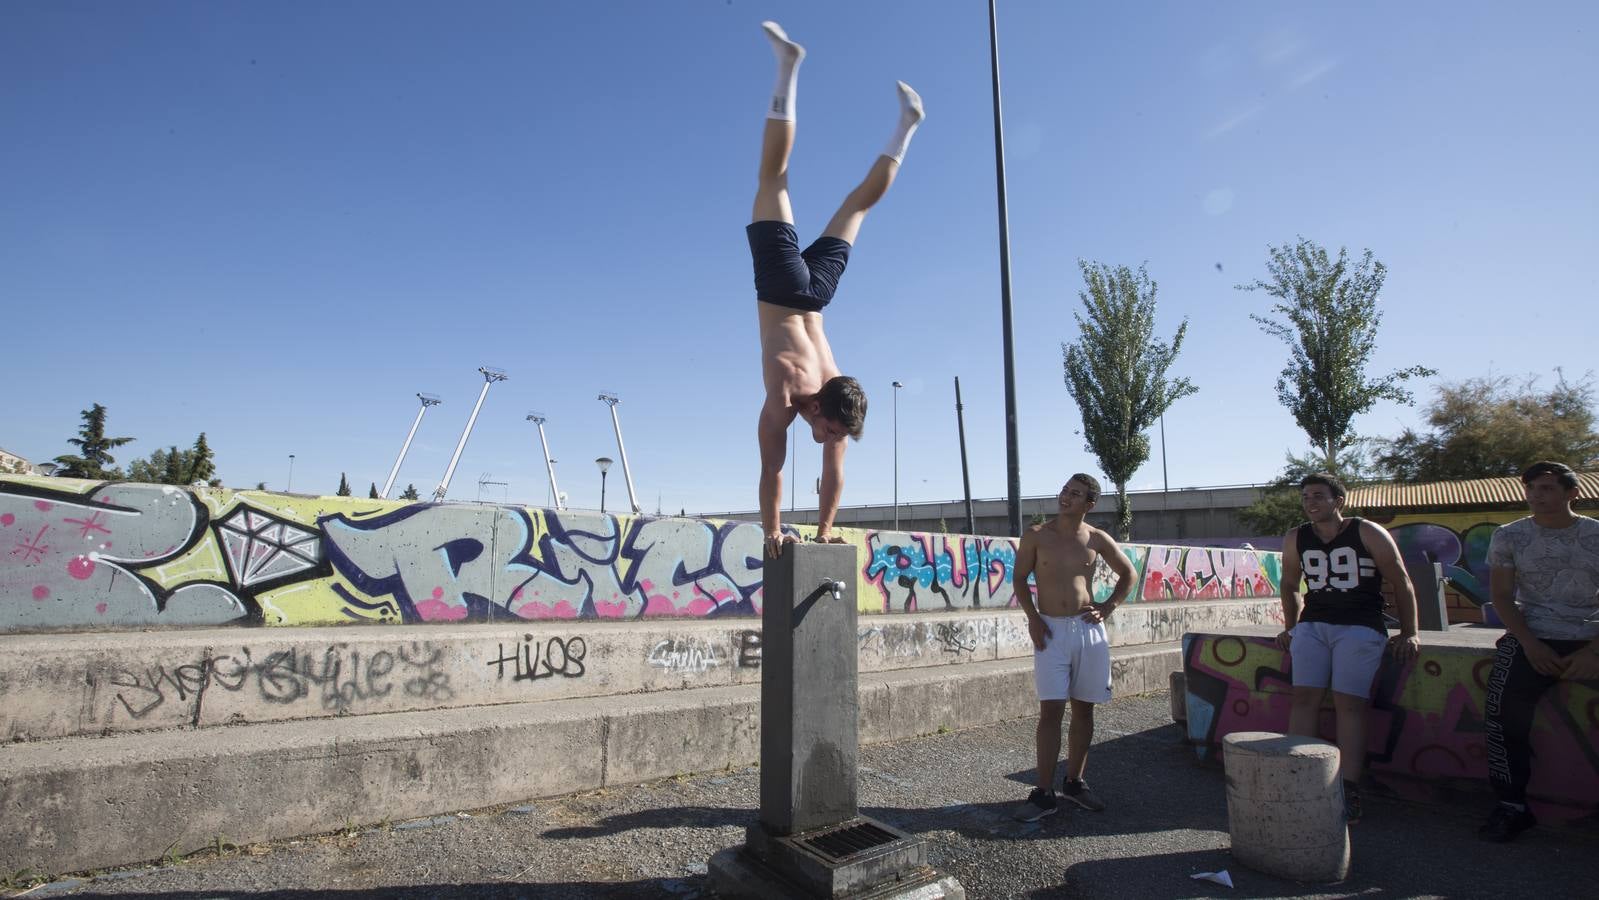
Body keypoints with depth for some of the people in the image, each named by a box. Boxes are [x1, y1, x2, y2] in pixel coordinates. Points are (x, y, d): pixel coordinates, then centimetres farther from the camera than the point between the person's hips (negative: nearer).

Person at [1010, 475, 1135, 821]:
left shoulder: (1097, 540, 3)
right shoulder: (1036, 535, -2)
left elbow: (1128, 575, 16)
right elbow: (1020, 578, 5)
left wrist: (1108, 608, 4)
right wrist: (1032, 617, -6)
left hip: (1088, 629, 3)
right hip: (1051, 630, -2)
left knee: (1083, 709, 9)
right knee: (1051, 711, -6)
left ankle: (1074, 783, 24)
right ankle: (1044, 794, 0)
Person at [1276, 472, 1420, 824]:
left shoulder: (1368, 534, -1)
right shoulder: (1295, 540, 9)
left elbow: (1401, 582, 3)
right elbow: (1289, 585, 22)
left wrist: (1409, 633, -1)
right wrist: (1290, 628, 19)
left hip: (1361, 627, -3)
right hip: (1312, 624, 4)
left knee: (1349, 703, -13)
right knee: (1304, 697, -9)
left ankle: (1349, 792, -11)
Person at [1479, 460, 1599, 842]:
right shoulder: (1509, 536, 5)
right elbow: (1501, 594, 4)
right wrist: (1530, 644, -9)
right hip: (1534, 639, 0)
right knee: (1503, 709, -20)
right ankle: (1512, 804, -9)